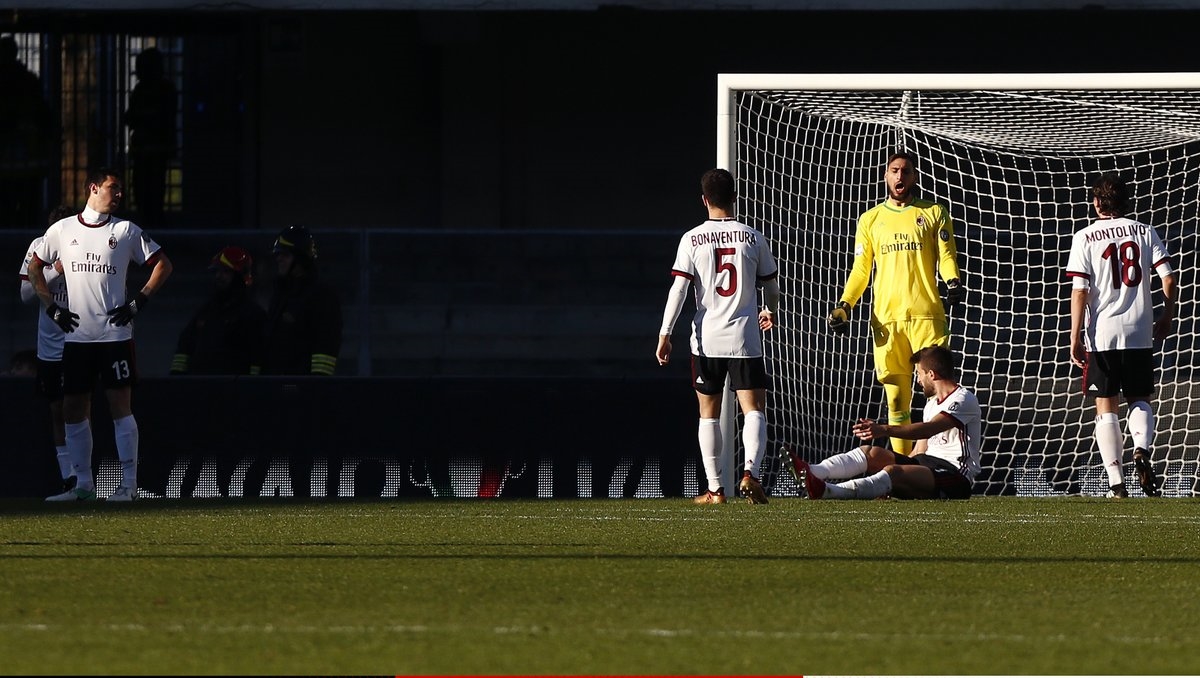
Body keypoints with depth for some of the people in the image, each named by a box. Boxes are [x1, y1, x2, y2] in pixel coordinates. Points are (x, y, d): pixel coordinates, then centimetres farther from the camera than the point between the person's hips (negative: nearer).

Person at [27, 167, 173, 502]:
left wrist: (139, 301, -3)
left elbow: (162, 264, 6)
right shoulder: (62, 230, 6)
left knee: (120, 405, -7)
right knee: (73, 409, 4)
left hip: (115, 333, -2)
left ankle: (129, 483, -6)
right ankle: (83, 483, 12)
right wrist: (51, 307, 6)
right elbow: (35, 268, 16)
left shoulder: (126, 231, 3)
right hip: (76, 334, 2)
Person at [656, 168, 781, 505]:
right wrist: (770, 312, 33)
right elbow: (771, 285, 12)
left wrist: (665, 333, -5)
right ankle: (750, 471, -23)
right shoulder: (753, 237, 2)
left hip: (706, 339, 0)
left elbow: (679, 288, -7)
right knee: (754, 410, 0)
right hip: (745, 337, 0)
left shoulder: (692, 239, -2)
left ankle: (714, 488, 8)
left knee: (708, 414, 10)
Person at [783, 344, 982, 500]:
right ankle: (812, 473, -29)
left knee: (893, 472, -33)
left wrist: (884, 430, -38)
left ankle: (826, 491, -54)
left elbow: (927, 429, -26)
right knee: (872, 453, -9)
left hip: (956, 476, -9)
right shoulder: (932, 403, 22)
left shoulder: (964, 400, -10)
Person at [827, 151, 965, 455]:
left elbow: (946, 256, 5)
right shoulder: (871, 220, 16)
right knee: (896, 397, 1)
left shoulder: (934, 213, 11)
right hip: (886, 318, 2)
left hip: (926, 315, -2)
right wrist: (844, 305, 1)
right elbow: (860, 270, 15)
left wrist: (953, 281, -17)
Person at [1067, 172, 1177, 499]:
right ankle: (1141, 449, -17)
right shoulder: (1144, 232, 5)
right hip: (1139, 332, 2)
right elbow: (1169, 278, 0)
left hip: (1101, 335, -2)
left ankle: (1117, 484, -1)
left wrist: (1075, 337, -4)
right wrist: (1167, 318, 14)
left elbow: (1079, 291, -7)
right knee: (1140, 401, 14)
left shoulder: (1085, 237, -2)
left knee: (1106, 408, 5)